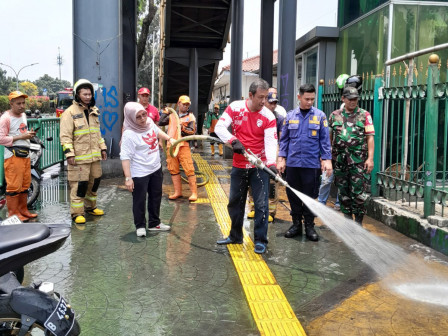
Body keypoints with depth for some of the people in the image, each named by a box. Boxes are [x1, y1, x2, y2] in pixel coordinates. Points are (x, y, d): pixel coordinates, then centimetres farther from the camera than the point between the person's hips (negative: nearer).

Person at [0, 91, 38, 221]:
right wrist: (20, 137, -17)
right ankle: (13, 213, 4)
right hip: (13, 156, -8)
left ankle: (23, 210, 25)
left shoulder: (23, 115, 17)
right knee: (14, 186, -5)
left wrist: (29, 134, 9)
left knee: (25, 184, 13)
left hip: (25, 155, 8)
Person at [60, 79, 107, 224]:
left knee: (95, 181, 15)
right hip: (79, 157, -7)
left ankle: (90, 206, 31)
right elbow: (65, 136, -12)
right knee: (79, 185, -6)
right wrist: (69, 153, -18)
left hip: (94, 155, 7)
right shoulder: (70, 112, -9)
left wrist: (102, 148, 19)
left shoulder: (94, 111, 14)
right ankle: (77, 213, 4)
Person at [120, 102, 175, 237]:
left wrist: (169, 138, 21)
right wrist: (128, 178, -27)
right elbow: (125, 157, -25)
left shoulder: (149, 122, -3)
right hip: (139, 174, -8)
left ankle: (154, 223, 37)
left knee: (156, 197, 19)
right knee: (139, 201, 6)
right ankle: (140, 226, 26)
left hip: (156, 169, 8)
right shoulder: (129, 134, -24)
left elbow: (157, 131, 22)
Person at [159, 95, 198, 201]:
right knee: (173, 169, 9)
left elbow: (193, 131, -1)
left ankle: (194, 193, -4)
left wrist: (183, 128, -17)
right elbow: (161, 123, 10)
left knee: (189, 169, -9)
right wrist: (165, 113, 7)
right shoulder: (172, 115, 15)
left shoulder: (190, 117, 6)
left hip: (183, 146, -4)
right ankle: (178, 192, 20)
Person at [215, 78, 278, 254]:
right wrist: (233, 140, -29)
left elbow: (271, 142, -16)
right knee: (234, 202, 14)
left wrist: (271, 163, -32)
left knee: (261, 204, -3)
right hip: (239, 166, 2)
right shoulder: (235, 108, -6)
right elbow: (219, 127, -12)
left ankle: (260, 240, 11)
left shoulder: (268, 116, -9)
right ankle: (235, 236, 32)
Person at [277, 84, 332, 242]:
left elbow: (325, 140, 2)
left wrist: (327, 159, -5)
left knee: (310, 197, 6)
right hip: (292, 163, 2)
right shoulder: (290, 116, 7)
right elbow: (284, 139, 9)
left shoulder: (320, 116, 2)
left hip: (312, 164, -2)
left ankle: (309, 226, 19)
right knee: (293, 195, 9)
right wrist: (281, 158, 2)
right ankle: (296, 224, 23)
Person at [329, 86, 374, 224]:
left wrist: (370, 158, -9)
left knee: (358, 192, -3)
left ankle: (358, 221, 9)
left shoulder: (365, 115, 3)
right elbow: (329, 137, 14)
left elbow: (370, 137, -1)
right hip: (339, 160, 3)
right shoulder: (334, 115, 11)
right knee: (343, 192, 9)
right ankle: (347, 217, 22)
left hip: (358, 161, -3)